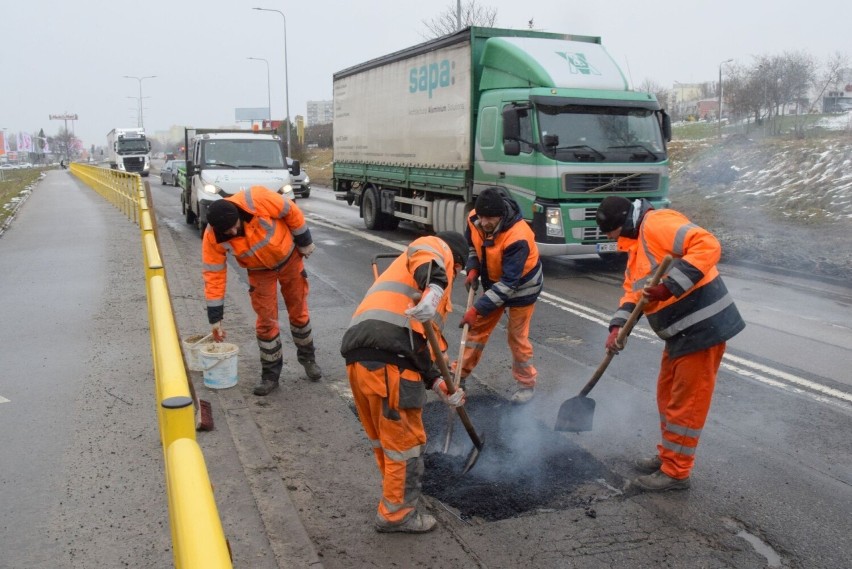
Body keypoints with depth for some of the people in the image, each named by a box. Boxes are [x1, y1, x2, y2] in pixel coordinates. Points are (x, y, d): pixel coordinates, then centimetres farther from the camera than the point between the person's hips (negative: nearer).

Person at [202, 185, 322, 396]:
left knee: (299, 311, 11)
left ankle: (307, 357, 33)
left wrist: (304, 242, -8)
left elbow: (291, 211, -20)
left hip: (289, 257, 0)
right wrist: (215, 318, -16)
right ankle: (270, 374, 14)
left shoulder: (257, 199, -36)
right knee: (266, 320, -2)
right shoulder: (212, 237, -27)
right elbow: (214, 275, -20)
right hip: (260, 271, 1)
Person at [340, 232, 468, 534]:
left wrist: (438, 383, 20)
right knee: (405, 442, 9)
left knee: (383, 439, 26)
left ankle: (396, 495, 44)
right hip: (389, 364, -9)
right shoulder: (436, 247, 14)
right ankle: (397, 514, 24)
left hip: (358, 359, 9)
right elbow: (428, 262, -15)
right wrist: (434, 288, -35)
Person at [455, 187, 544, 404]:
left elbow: (509, 283, -36)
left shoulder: (518, 238, -38)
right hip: (493, 282, 6)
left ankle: (527, 383, 21)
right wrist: (473, 270, -14)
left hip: (521, 287, -6)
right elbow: (471, 245, 5)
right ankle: (460, 373, 24)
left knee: (517, 337, 1)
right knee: (478, 328, 10)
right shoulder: (474, 220, -19)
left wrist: (477, 308, -38)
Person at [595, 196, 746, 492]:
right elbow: (633, 291, 15)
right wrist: (617, 326, -1)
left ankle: (675, 472, 15)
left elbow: (707, 246, -29)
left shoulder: (657, 224, -16)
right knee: (668, 395, 21)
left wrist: (670, 286, -34)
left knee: (687, 403, 2)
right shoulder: (635, 245, 16)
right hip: (682, 332, 10)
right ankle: (668, 455, 38)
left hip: (702, 327, -10)